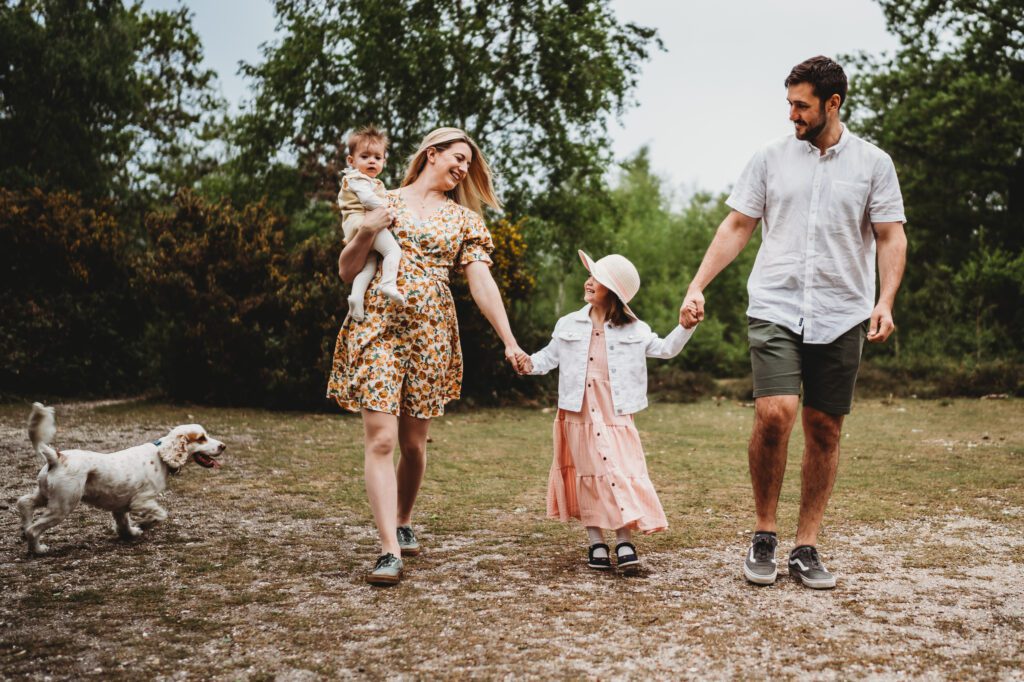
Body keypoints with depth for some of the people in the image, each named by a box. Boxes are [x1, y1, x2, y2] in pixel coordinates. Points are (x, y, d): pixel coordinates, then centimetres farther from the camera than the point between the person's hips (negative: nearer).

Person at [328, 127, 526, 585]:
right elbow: (347, 270, 7)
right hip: (378, 329, -2)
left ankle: (402, 523, 30)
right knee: (381, 439, -12)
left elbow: (482, 284, 5)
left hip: (431, 335, 2)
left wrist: (509, 341, -4)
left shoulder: (464, 219, 13)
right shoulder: (383, 202, 8)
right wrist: (367, 231, -10)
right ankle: (390, 551, -13)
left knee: (414, 442, 6)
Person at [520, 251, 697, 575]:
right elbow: (550, 356, 9)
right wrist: (530, 363, -11)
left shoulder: (633, 330, 3)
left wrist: (686, 328, -5)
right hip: (579, 417, 1)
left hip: (615, 417, -1)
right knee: (588, 478, 7)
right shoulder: (569, 325, 5)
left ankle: (624, 543, -3)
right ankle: (596, 543, 16)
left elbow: (666, 349, 9)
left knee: (619, 475, -8)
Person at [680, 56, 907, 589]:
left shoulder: (872, 163, 7)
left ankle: (806, 548, 14)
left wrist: (885, 300, -9)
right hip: (775, 309, -1)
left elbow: (890, 237, 6)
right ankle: (764, 535, 1)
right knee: (773, 414, -18)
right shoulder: (770, 159, 8)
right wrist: (697, 285, 2)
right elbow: (736, 227, 10)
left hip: (841, 316, 1)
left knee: (824, 431, 3)